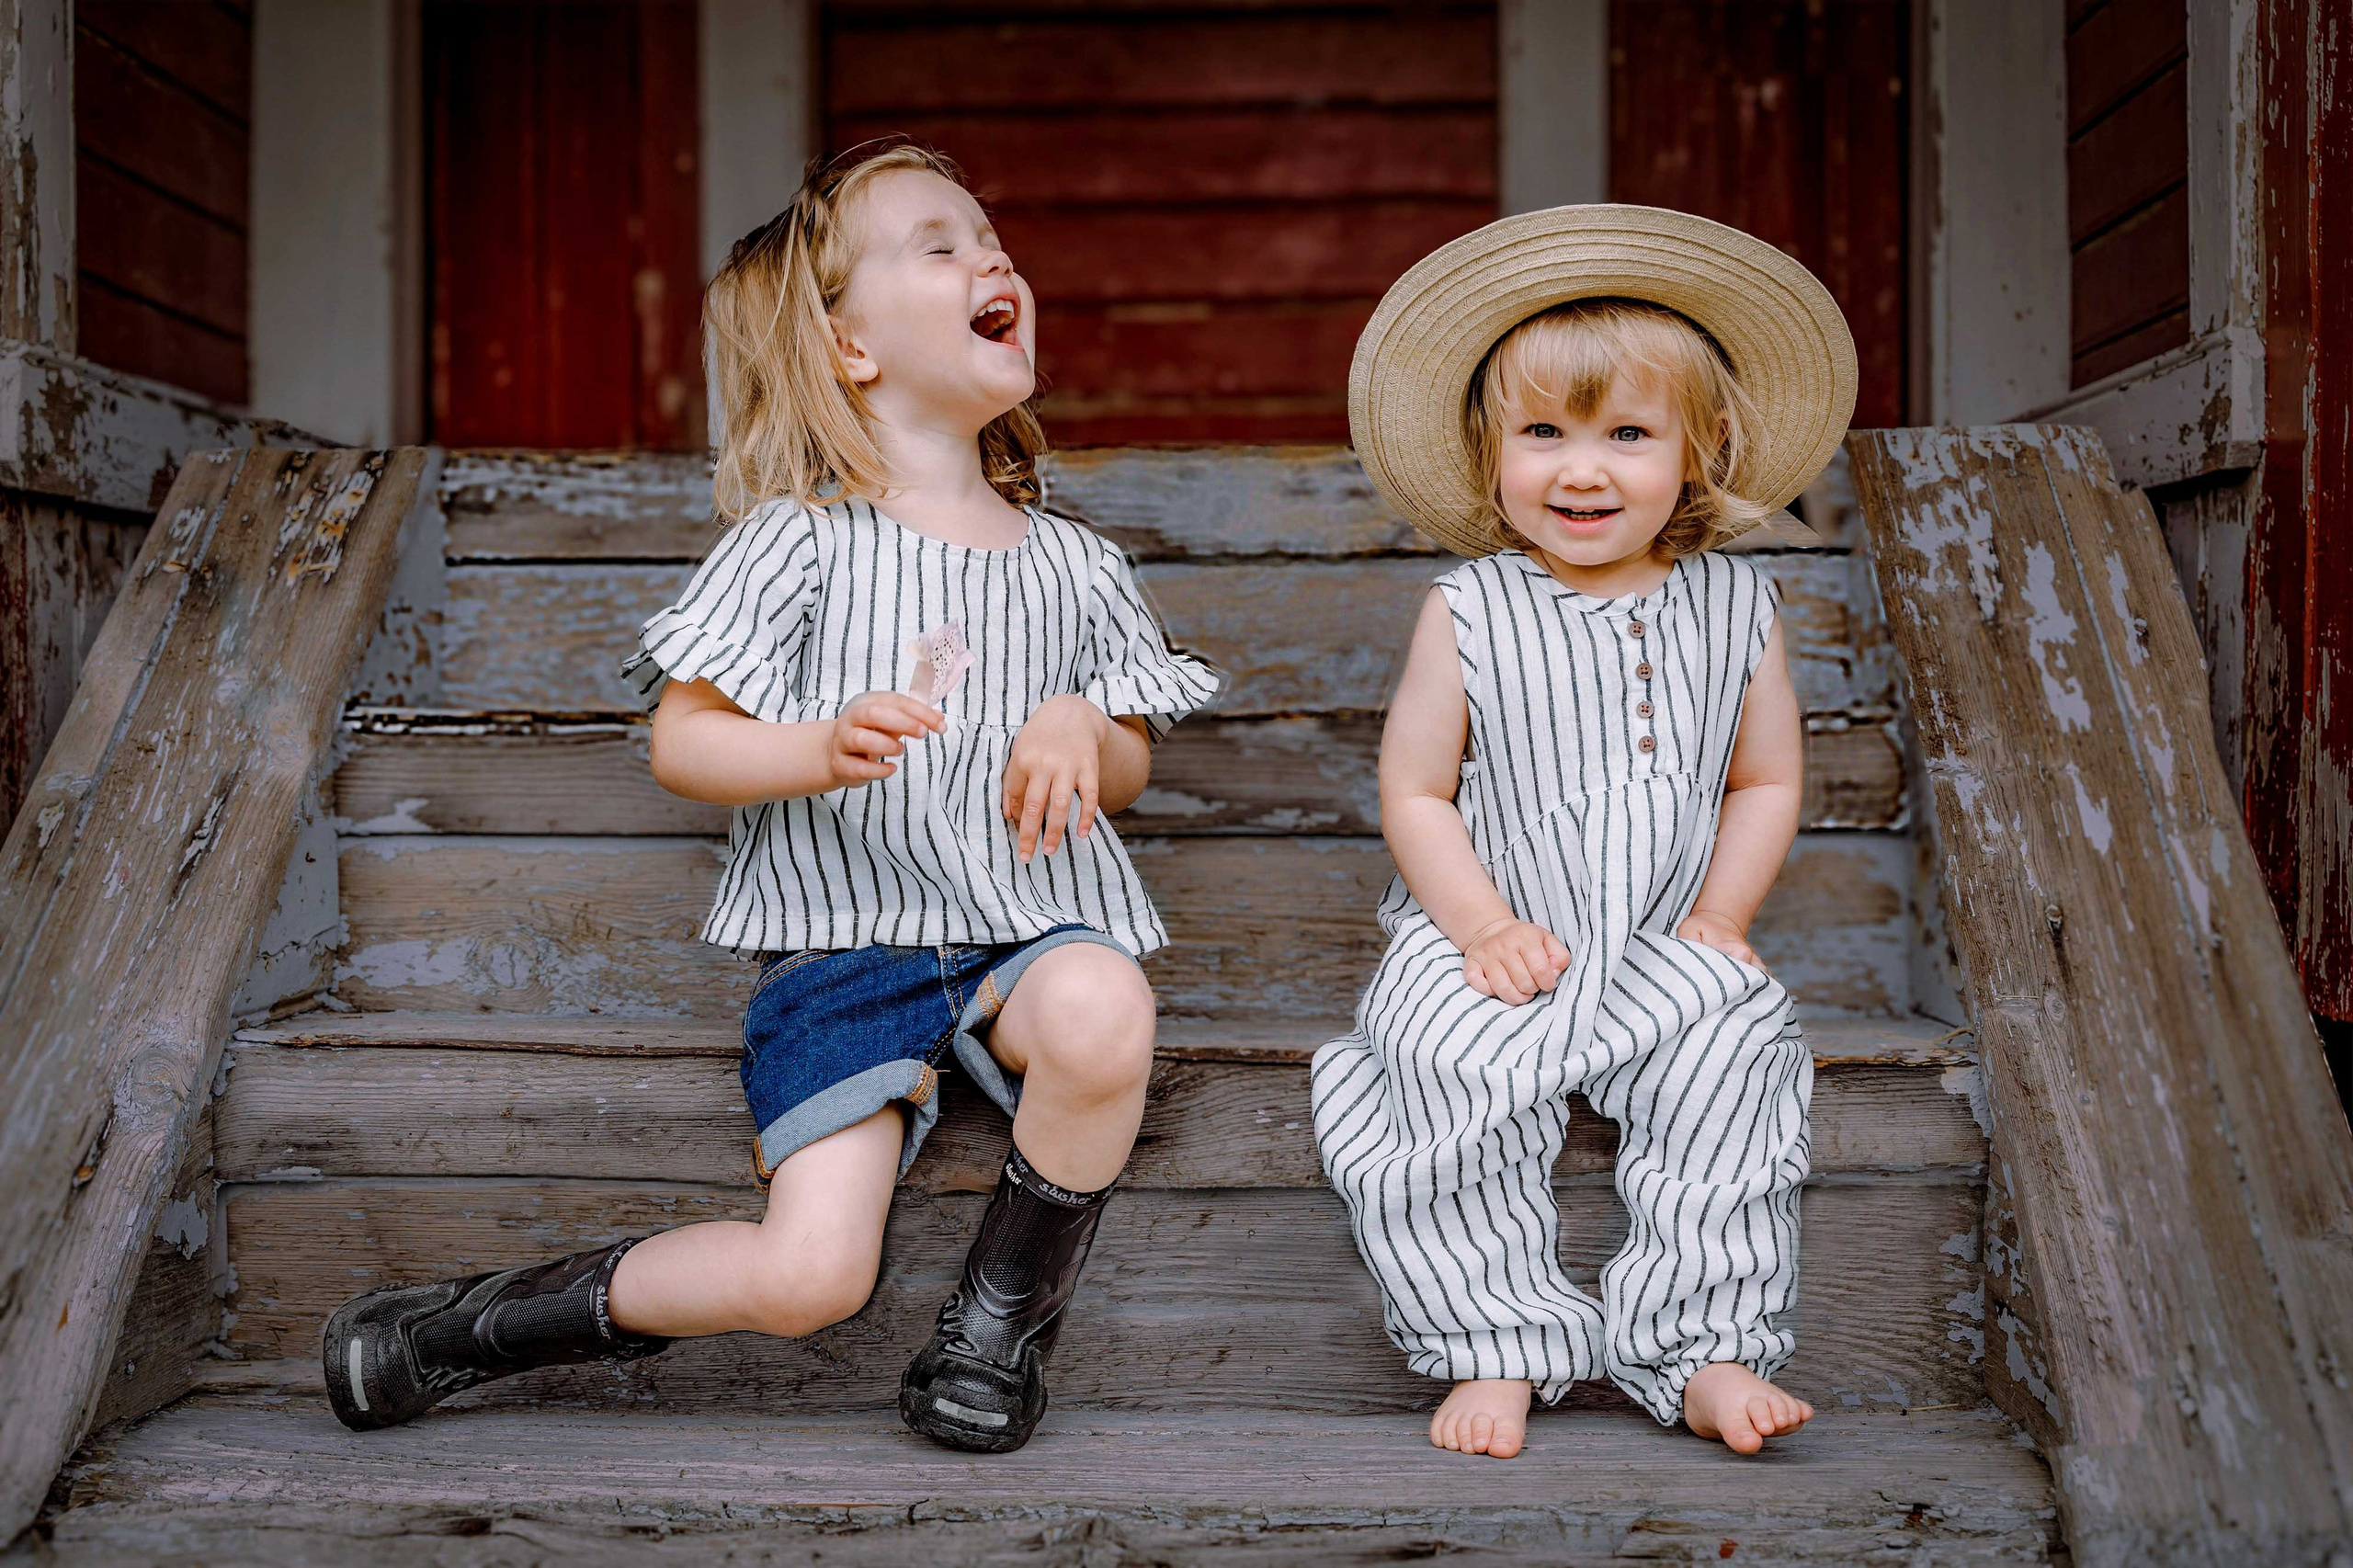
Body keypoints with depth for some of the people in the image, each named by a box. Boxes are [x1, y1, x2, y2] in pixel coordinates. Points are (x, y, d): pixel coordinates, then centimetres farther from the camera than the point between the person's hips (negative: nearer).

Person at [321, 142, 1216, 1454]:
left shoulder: (1072, 562, 13)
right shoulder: (799, 543, 1)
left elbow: (1130, 768, 16)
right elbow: (680, 743, -2)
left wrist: (1082, 731, -8)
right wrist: (823, 751, -21)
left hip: (1037, 928, 3)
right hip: (843, 941, -3)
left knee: (1100, 1012, -35)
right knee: (808, 1277, -18)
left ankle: (1006, 1313, -7)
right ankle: (491, 1322, 10)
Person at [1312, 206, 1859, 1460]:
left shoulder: (1732, 608, 3)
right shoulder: (1468, 613, -4)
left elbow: (1765, 781, 12)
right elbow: (1414, 794, -1)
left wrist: (1717, 920, -1)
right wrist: (1486, 926, -12)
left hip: (1666, 948, 2)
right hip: (1488, 937, -1)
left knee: (1729, 1066, -24)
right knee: (1449, 1073, -27)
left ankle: (1705, 1347, -12)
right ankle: (1498, 1346, -12)